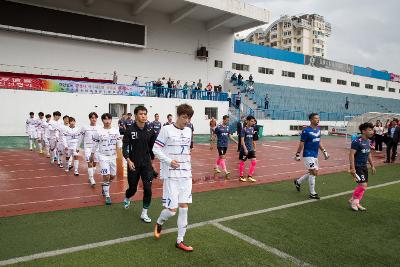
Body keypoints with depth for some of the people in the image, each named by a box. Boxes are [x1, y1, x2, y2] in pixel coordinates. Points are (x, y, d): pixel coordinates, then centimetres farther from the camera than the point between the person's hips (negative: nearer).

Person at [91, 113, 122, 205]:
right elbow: (95, 144, 3)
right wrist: (92, 154, 9)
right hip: (103, 156, -3)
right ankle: (107, 196, 3)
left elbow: (119, 142, 4)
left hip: (113, 156, 4)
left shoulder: (115, 131, 1)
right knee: (106, 176, -9)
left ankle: (104, 187, 41)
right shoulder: (98, 132, -5)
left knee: (112, 176, 12)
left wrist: (120, 148, -15)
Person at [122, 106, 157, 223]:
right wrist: (128, 161, -22)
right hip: (133, 164, -1)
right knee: (133, 188, 12)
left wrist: (152, 161, 11)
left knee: (147, 188, -7)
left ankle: (144, 213, 11)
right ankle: (127, 198, 49)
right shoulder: (130, 130, -8)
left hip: (146, 164, 2)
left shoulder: (150, 130, -1)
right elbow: (125, 147, -9)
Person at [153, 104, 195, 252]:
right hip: (171, 175, -5)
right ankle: (159, 223, 29)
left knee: (184, 207, 5)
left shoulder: (188, 131, 10)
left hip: (186, 174, 5)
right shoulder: (166, 130, -8)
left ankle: (179, 241, 17)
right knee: (172, 209, -5)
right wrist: (169, 161, -18)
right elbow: (155, 149, -7)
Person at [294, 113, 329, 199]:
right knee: (313, 172, -7)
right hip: (308, 155, -8)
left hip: (315, 155, 8)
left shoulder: (318, 129, 8)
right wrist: (297, 155, -10)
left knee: (313, 172, 14)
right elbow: (301, 144, -12)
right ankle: (312, 193, 6)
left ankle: (298, 182, 33)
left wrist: (324, 151, 14)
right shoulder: (306, 131, -15)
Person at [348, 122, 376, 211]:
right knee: (363, 185, -12)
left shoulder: (367, 141, 9)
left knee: (363, 185, 11)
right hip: (357, 167, -9)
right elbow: (351, 155, -21)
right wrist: (352, 168, -25)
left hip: (364, 167, 9)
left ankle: (356, 202, 23)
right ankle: (353, 200, 8)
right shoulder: (357, 142, -18)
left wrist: (372, 166, 21)